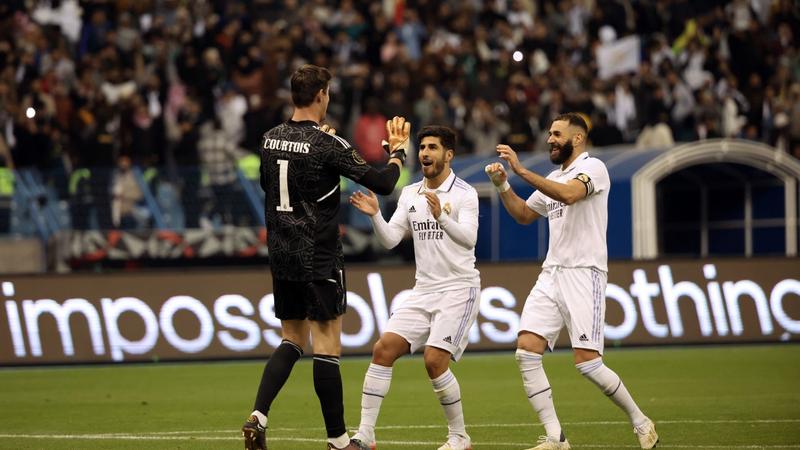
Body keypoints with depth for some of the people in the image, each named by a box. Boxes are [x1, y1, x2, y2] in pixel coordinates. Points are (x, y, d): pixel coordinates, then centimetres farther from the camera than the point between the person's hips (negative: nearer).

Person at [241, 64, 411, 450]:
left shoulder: (271, 139, 5)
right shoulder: (327, 145, -15)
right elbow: (383, 183, -13)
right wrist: (398, 151, 7)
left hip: (281, 255, 7)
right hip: (318, 259, -6)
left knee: (292, 341, 15)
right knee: (326, 346, -1)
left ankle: (257, 417, -2)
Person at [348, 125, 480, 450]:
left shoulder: (464, 194, -8)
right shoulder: (410, 195, 10)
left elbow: (468, 238, -23)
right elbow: (390, 240, 3)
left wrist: (441, 217, -39)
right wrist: (375, 215, -15)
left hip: (458, 289, -6)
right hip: (424, 290, 6)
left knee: (435, 360, -18)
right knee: (384, 349, -8)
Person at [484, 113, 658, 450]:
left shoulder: (592, 167, -6)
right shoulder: (553, 179, 21)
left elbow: (569, 194, -26)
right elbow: (524, 215, 29)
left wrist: (521, 170, -26)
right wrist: (503, 185, 12)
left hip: (584, 274, -8)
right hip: (551, 274, 8)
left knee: (587, 362, -12)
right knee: (526, 352, -9)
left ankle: (640, 423, 8)